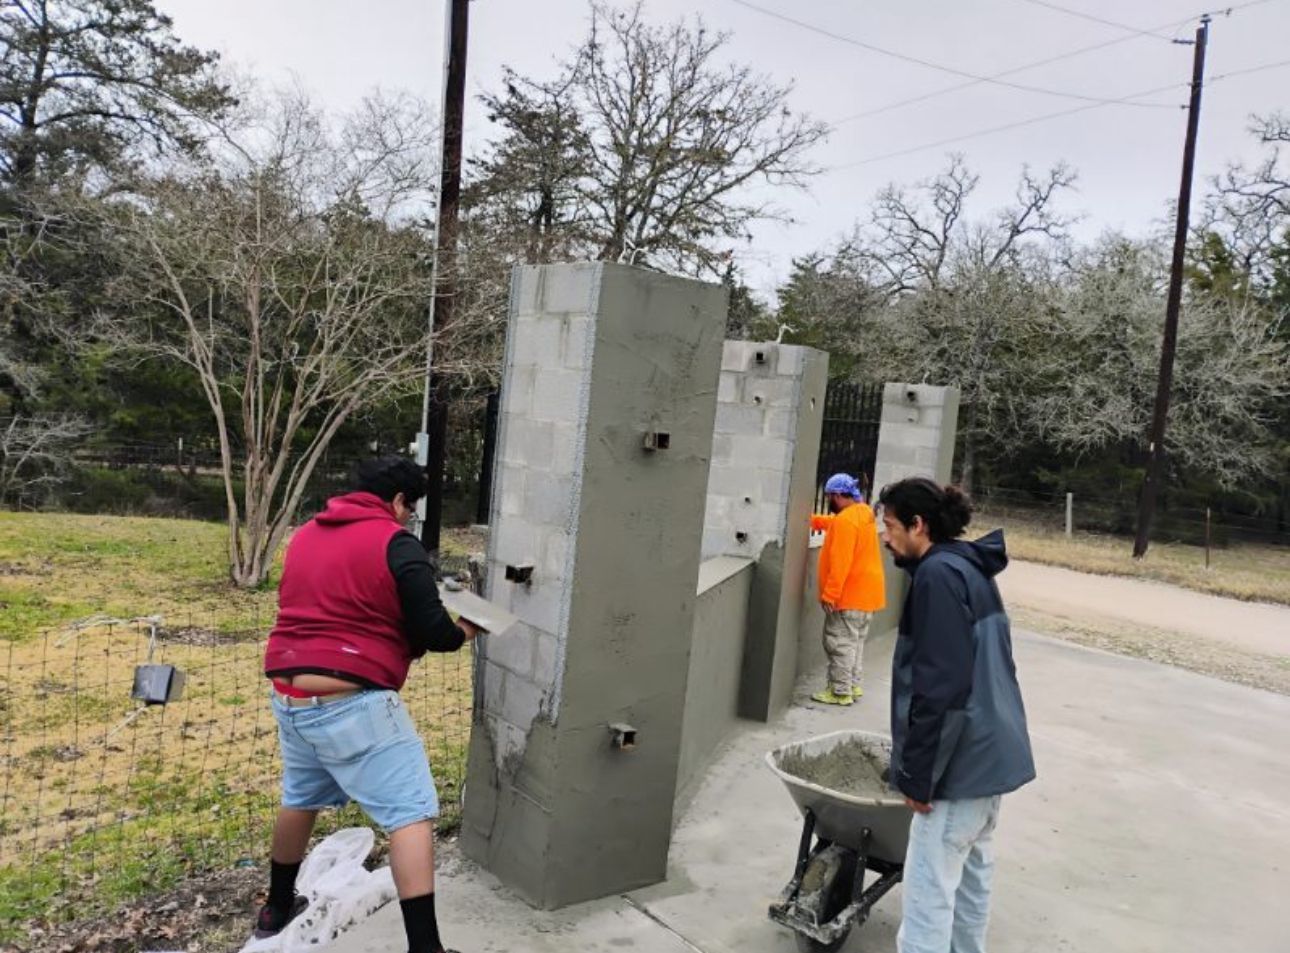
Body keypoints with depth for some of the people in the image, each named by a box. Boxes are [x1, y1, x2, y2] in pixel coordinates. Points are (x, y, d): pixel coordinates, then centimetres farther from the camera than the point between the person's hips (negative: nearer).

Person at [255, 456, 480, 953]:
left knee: (301, 799, 28)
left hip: (290, 696, 8)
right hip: (352, 703, -8)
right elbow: (432, 632, -11)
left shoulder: (305, 535, 13)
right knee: (412, 815, -3)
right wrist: (464, 631, 10)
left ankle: (277, 908, 46)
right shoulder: (396, 545, -9)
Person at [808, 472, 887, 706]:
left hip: (850, 595, -10)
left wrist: (829, 594, -24)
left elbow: (840, 563, -26)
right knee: (854, 641, 18)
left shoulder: (845, 520, -22)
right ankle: (852, 685, 25)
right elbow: (835, 524, 29)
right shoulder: (863, 512, 9)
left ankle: (840, 692, 2)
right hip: (865, 593, 10)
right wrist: (813, 520, 21)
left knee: (840, 643, -3)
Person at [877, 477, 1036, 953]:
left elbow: (938, 685, -23)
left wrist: (917, 773, -18)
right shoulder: (970, 568, 12)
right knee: (972, 869, 21)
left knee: (929, 885, -4)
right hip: (993, 750, 10)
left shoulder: (939, 575, -18)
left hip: (961, 757, -10)